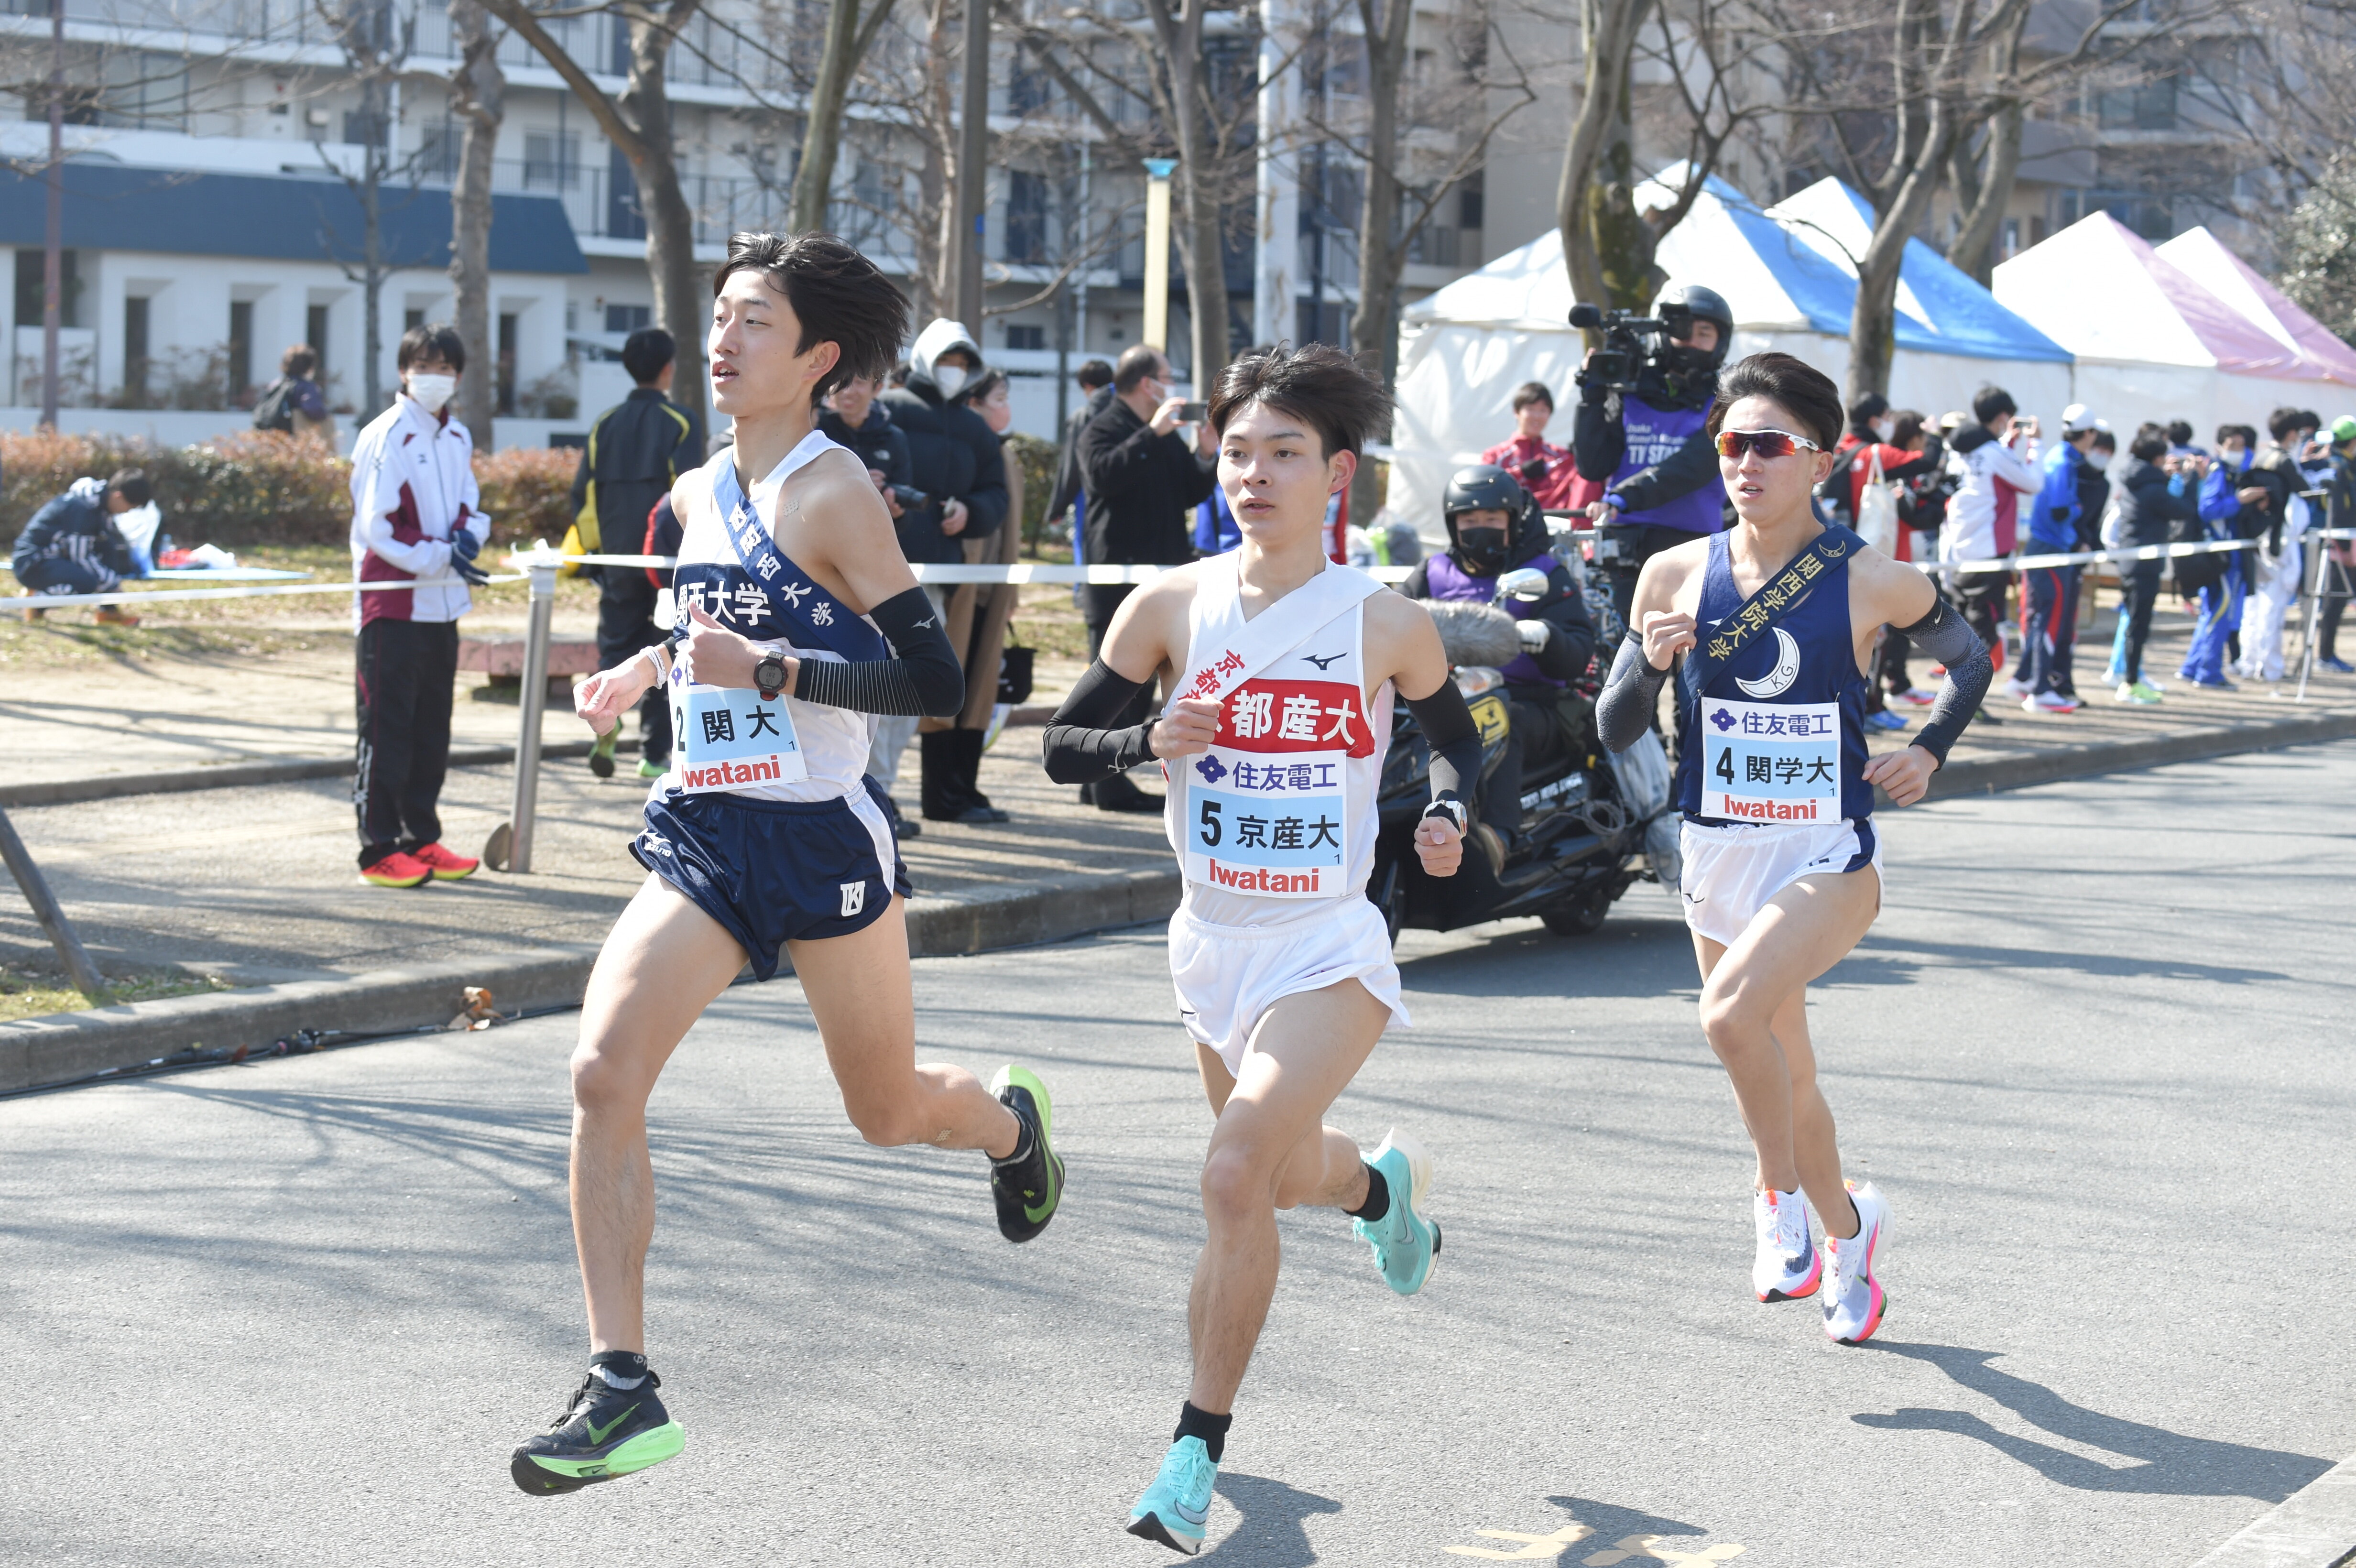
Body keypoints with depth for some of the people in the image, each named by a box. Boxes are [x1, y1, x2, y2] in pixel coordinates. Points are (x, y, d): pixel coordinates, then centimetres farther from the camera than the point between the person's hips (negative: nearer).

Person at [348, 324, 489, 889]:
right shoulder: (385, 438, -10)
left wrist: (470, 534, -5)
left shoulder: (458, 438, 12)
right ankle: (380, 848, -1)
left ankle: (422, 839, 20)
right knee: (387, 728, -4)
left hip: (442, 606, 7)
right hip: (393, 605, -7)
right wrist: (441, 557, -18)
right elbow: (377, 528, -14)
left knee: (432, 727, 12)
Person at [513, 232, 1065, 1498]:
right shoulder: (697, 495, 9)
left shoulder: (832, 492, -13)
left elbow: (934, 682, -18)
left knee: (886, 1111, 12)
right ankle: (621, 1391, -10)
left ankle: (1010, 1118, 50)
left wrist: (766, 668, -23)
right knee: (603, 1073, -14)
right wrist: (650, 670, 12)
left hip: (823, 838, -6)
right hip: (702, 834, 6)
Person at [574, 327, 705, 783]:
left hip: (616, 559, 3)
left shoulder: (605, 424, 6)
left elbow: (582, 493, 6)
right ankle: (654, 754, 5)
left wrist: (590, 550, 15)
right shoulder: (681, 423, -5)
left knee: (616, 647, 12)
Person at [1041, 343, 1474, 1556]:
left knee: (1237, 1177, -21)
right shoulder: (1171, 606, -5)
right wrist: (1150, 742, -18)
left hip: (1328, 951, -4)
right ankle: (1383, 1182, 59)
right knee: (1287, 1180, 22)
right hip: (1213, 944, 4)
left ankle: (1197, 1452, -9)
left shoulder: (1386, 624, -8)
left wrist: (1448, 815, -9)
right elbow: (1062, 747, 1)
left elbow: (1457, 737, 11)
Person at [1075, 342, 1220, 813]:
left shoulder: (1167, 437, 20)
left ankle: (1103, 779, 17)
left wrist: (1205, 455, 3)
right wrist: (1152, 434, -26)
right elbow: (1104, 474, -25)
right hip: (1117, 575, -9)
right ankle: (1108, 783, -5)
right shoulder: (1104, 429, -6)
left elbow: (1191, 493, 20)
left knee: (1141, 683, 11)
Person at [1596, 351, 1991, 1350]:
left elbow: (1970, 661, 12)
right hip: (1716, 856, 4)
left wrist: (1929, 751, -2)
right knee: (1783, 1078, 16)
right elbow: (1616, 733, 1)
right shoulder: (1676, 576, -2)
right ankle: (1847, 1232, 42)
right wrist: (1648, 659, -18)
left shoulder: (1871, 582, -8)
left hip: (1829, 860, -4)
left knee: (1732, 1012, -28)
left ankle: (1781, 1197, -3)